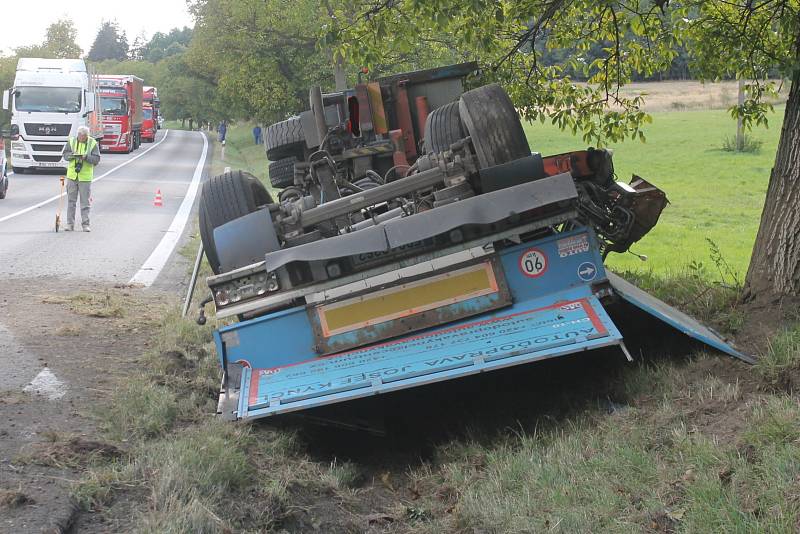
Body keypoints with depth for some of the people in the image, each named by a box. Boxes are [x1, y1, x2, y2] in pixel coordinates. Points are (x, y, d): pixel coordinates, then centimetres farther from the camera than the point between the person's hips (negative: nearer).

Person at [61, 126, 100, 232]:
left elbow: (96, 159, -5)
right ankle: (70, 223, 12)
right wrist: (72, 155, -14)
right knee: (71, 200, 6)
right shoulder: (71, 141, 5)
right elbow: (65, 154, 7)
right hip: (72, 175, 2)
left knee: (85, 201, 0)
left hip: (85, 176, -2)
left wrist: (86, 157, -21)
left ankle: (85, 224, 8)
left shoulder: (93, 144, -1)